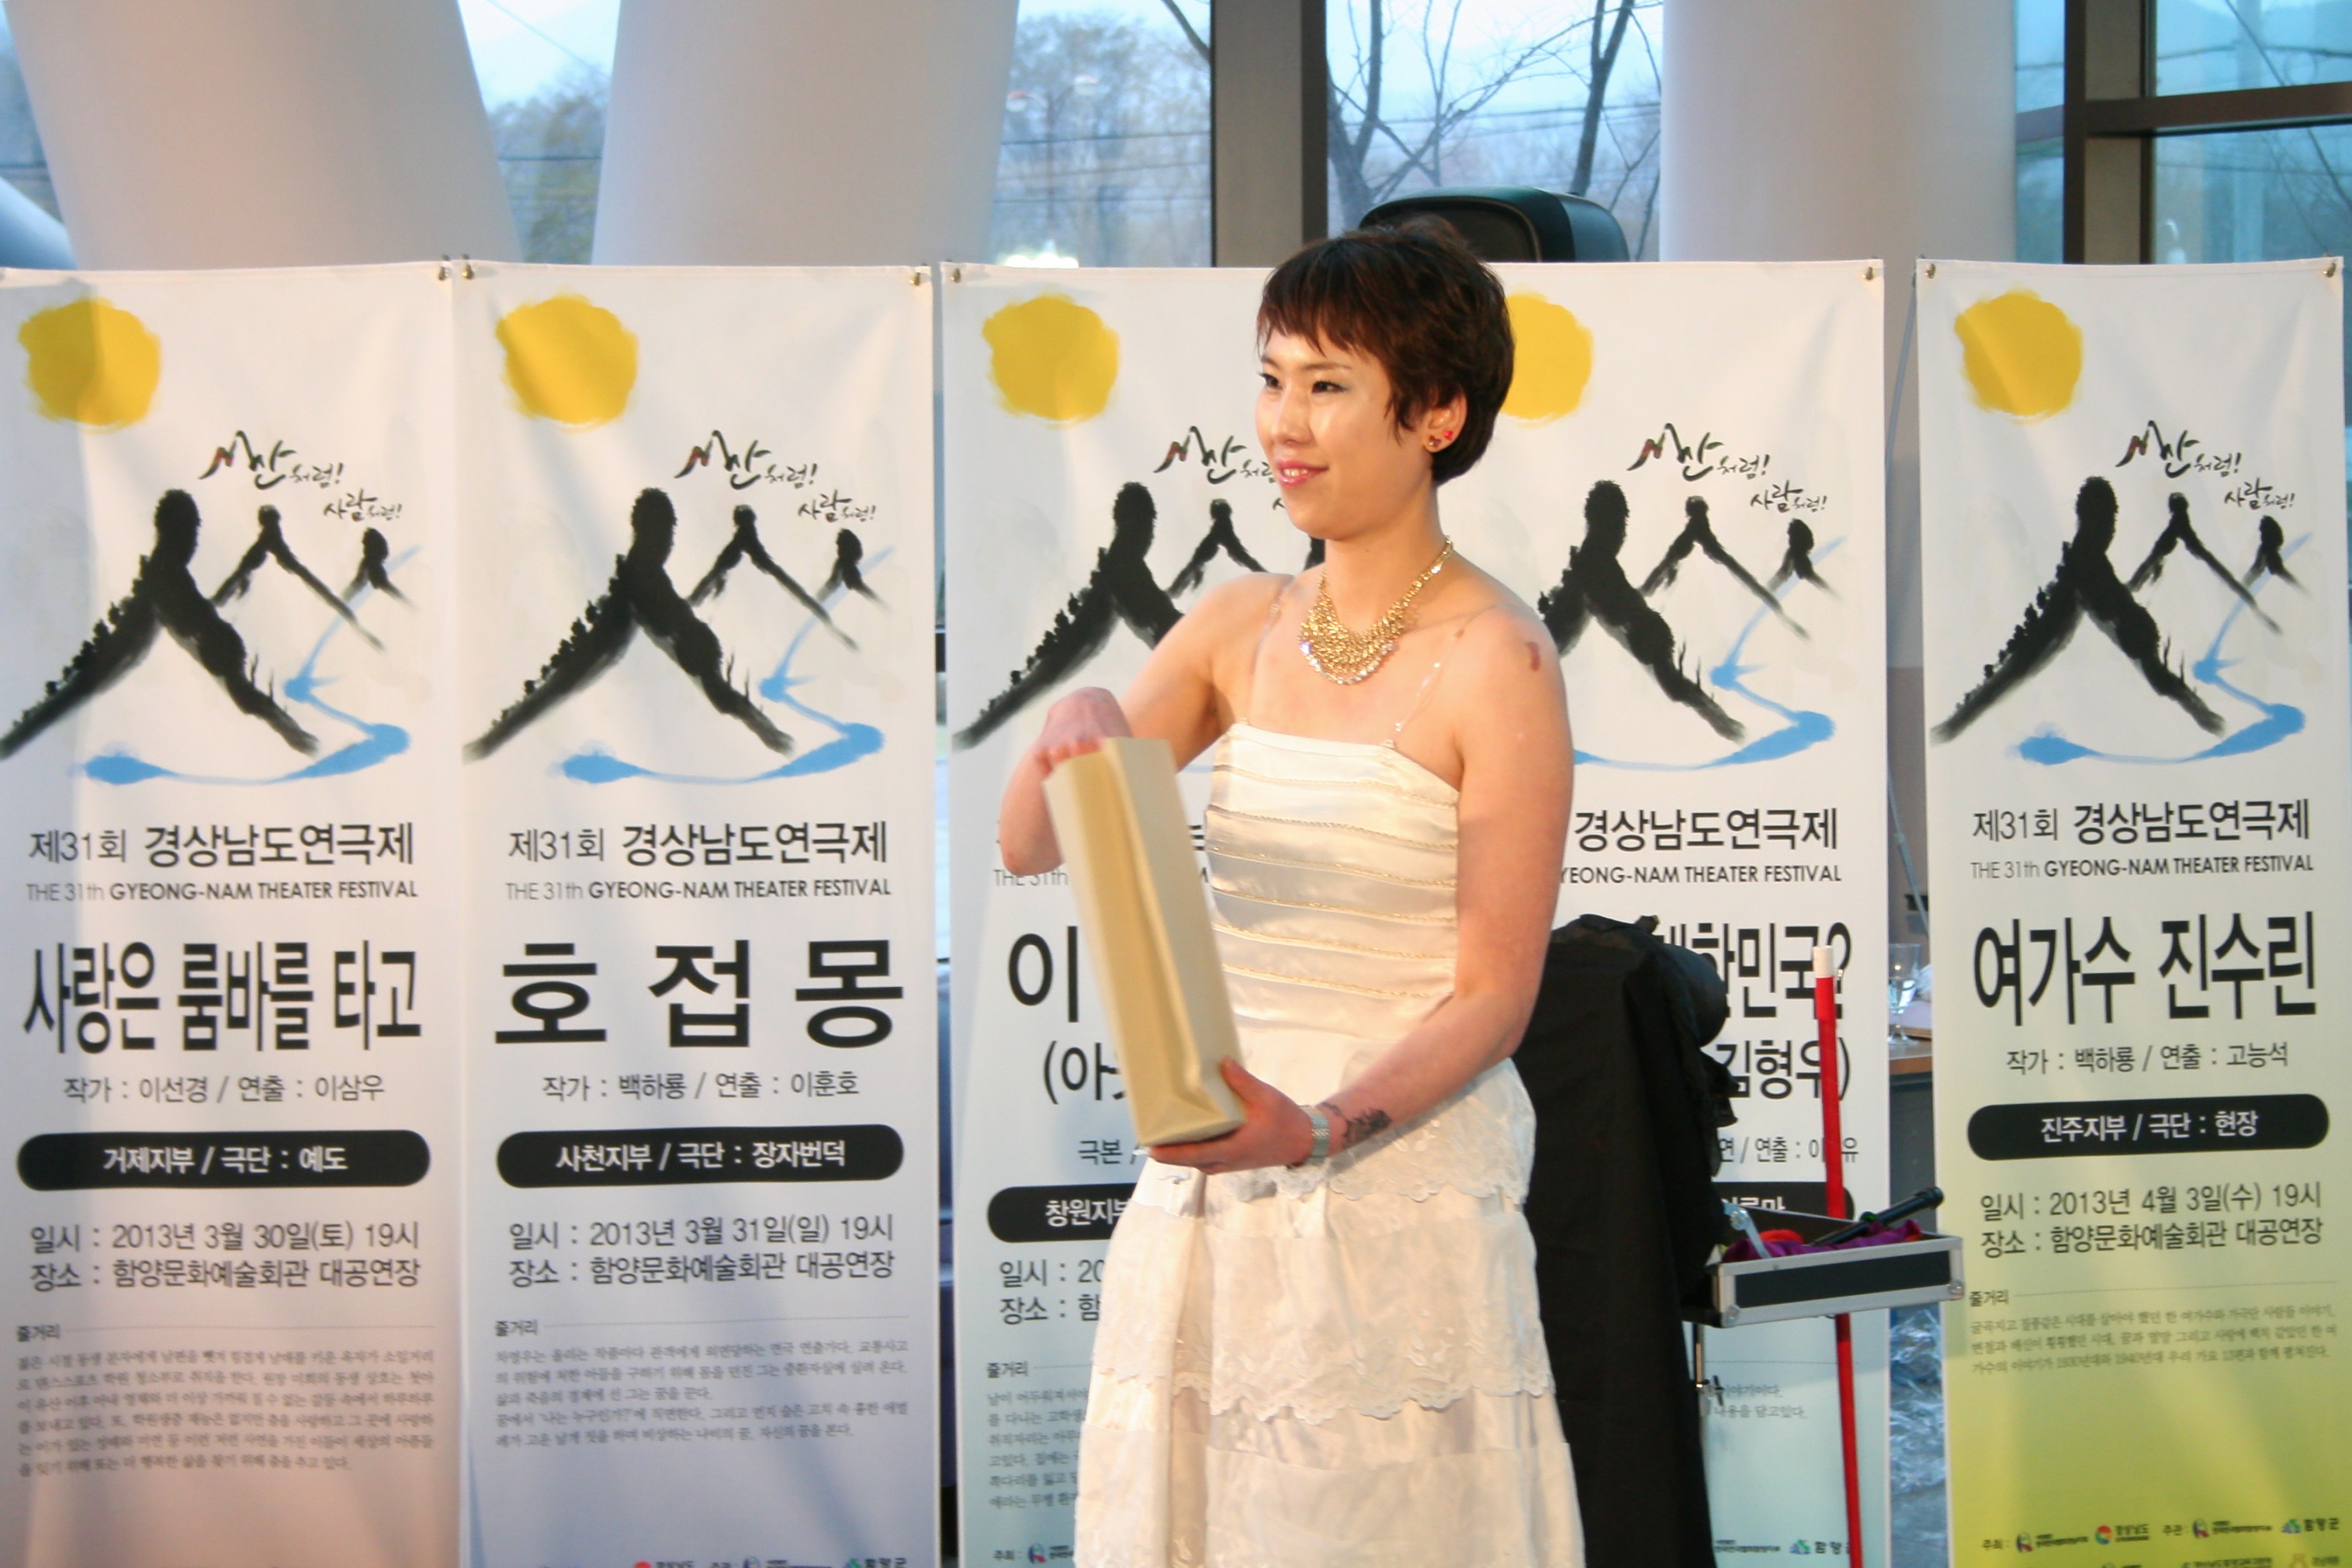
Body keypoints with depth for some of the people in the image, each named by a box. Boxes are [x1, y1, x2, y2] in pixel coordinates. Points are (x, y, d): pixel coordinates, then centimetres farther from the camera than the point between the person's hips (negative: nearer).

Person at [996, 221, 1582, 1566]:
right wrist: (1073, 731, -16)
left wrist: (1322, 1129, -25)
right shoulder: (1245, 625, 7)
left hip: (1401, 1173, -6)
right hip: (1206, 1175, 6)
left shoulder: (1496, 660, -11)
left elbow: (1495, 996, -11)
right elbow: (1029, 848, 4)